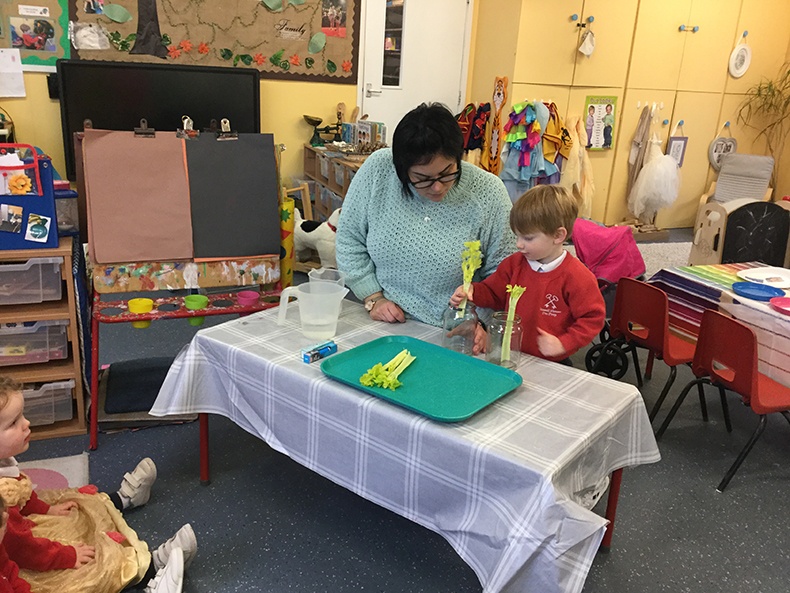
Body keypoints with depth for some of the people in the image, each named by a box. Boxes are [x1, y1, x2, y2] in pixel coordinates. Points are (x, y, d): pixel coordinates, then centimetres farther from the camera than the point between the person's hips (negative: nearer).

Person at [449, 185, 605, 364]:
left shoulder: (576, 277, -12)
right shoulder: (514, 263, 6)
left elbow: (593, 318, -7)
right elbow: (493, 292, 17)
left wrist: (564, 344, -14)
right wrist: (472, 291, -3)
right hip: (509, 355, 4)